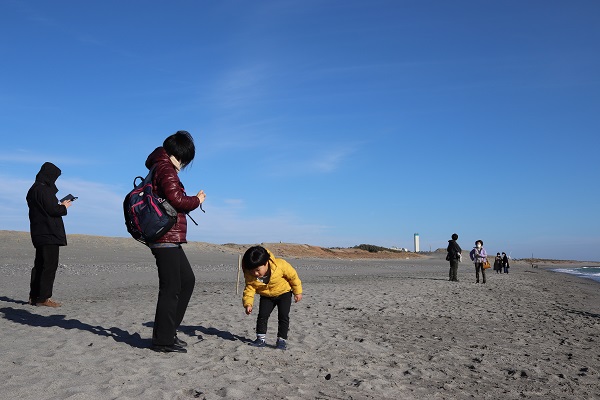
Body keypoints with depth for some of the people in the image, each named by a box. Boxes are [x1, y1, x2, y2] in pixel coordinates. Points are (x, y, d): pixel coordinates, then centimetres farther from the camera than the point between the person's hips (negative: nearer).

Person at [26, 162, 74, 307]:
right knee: (50, 265, -7)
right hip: (49, 234, -10)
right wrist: (64, 206, -2)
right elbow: (53, 210, -20)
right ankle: (43, 298, -6)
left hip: (39, 233, 10)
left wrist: (60, 204, 12)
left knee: (39, 265, 14)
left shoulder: (34, 189, 15)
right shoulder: (43, 190, -15)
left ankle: (34, 296, 20)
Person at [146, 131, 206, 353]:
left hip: (168, 239, 11)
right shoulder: (165, 168, -10)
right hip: (166, 237, -11)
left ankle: (167, 331, 22)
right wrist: (197, 200, -3)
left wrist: (191, 202, 9)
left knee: (187, 280, 17)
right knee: (171, 288, -4)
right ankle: (163, 340, 6)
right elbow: (177, 200, -19)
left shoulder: (159, 167, 21)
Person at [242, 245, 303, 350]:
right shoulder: (250, 276, -24)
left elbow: (293, 275, -17)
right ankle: (261, 339, 8)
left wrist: (298, 291, -8)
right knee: (262, 316, -5)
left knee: (283, 316, -11)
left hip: (284, 292, -3)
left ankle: (282, 339, -2)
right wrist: (248, 304, -31)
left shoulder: (280, 265, -33)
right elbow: (249, 289, -14)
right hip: (266, 296, 3)